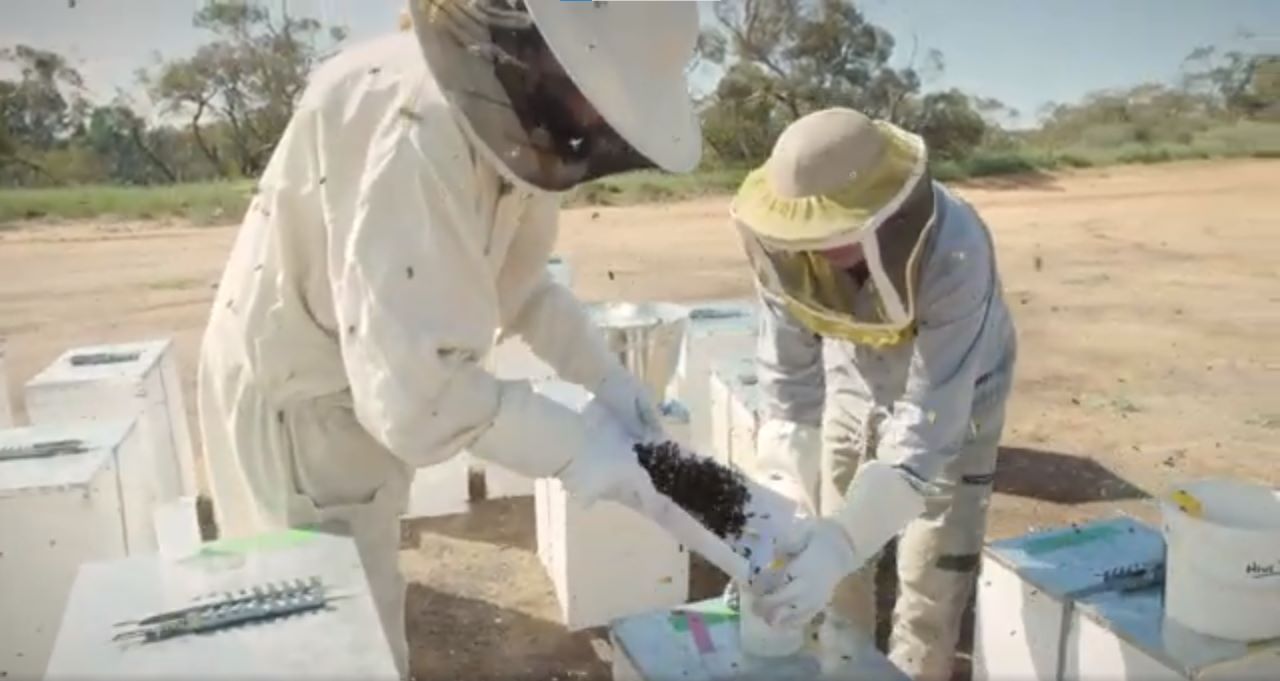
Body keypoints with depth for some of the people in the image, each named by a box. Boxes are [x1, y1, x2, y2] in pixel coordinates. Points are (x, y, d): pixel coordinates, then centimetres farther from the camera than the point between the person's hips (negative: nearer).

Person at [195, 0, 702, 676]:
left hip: (365, 385, 8)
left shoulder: (508, 114, -6)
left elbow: (516, 274, 7)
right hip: (296, 399, -8)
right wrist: (571, 447, -26)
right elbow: (414, 384, -37)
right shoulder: (415, 123, -35)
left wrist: (603, 374, -3)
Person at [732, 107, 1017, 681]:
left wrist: (844, 540, -51)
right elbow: (787, 366, -20)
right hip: (854, 387, 4)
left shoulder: (955, 257, -40)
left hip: (953, 399, -3)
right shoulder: (788, 244, -29)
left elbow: (929, 418, -42)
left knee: (930, 574, -3)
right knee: (830, 538, 12)